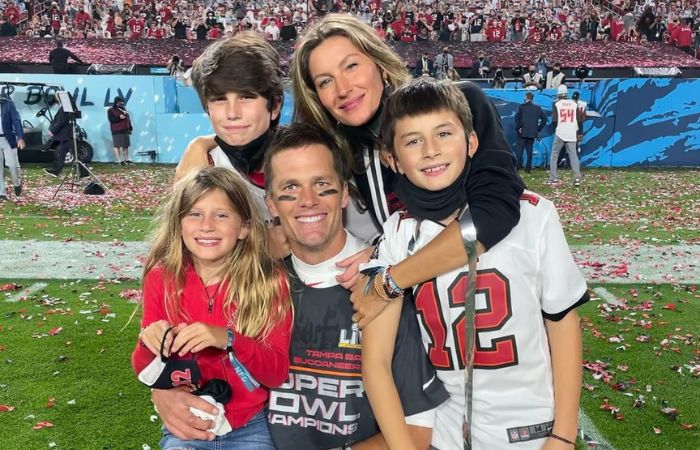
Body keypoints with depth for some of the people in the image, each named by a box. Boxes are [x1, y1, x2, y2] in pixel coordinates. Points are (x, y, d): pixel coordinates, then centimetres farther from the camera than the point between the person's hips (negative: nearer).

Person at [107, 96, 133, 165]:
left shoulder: (124, 109, 20)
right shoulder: (111, 110, 0)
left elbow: (128, 119, 21)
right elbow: (111, 119, -14)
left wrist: (130, 128, 16)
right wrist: (119, 117, -26)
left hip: (125, 130, 6)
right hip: (116, 131, -6)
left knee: (126, 146, 8)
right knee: (117, 146, -9)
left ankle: (126, 160, 17)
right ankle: (119, 161, -10)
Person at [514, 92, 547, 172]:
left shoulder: (522, 107, -4)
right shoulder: (537, 108, 7)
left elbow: (517, 117, -16)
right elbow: (544, 118, 6)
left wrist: (518, 128, -7)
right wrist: (539, 128, 8)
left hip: (523, 132, -3)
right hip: (533, 133, 4)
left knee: (519, 149, 2)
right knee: (529, 150, 9)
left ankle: (518, 166, -4)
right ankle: (528, 167, 9)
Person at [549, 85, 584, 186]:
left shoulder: (556, 104, -4)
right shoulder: (574, 104, 4)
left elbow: (554, 120, -10)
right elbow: (579, 119, 3)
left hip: (560, 133, -2)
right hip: (571, 134, 2)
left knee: (554, 155, 8)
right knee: (573, 155, 5)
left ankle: (553, 178, 2)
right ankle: (577, 178, -5)